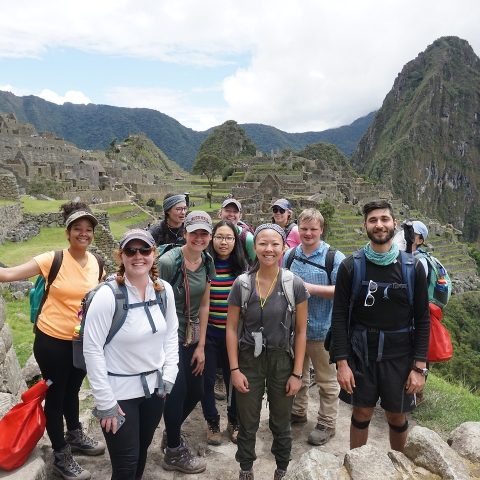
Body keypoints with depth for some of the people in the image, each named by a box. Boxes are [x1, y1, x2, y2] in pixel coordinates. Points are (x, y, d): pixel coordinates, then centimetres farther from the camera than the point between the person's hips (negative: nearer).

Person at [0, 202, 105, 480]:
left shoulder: (96, 264, -3)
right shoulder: (53, 260, -18)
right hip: (52, 340, -4)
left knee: (72, 390, 25)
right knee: (56, 395, 12)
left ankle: (75, 436, 48)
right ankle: (61, 457, 30)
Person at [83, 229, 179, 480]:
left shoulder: (164, 290, -5)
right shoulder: (108, 295, -20)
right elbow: (92, 350, -17)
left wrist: (168, 376, 0)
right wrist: (105, 402, -14)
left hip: (154, 387, 5)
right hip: (120, 391, -4)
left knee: (141, 451, 22)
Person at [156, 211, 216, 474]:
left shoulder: (207, 262, -1)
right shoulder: (168, 261, -22)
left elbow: (204, 305, 4)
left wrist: (201, 345, 4)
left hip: (192, 335, 7)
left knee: (196, 391, 16)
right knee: (177, 391, 5)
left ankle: (170, 434, 44)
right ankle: (174, 452, 30)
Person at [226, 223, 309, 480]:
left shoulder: (295, 284, -10)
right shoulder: (242, 284, -9)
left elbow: (301, 331, -5)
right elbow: (232, 328, -3)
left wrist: (297, 373, -6)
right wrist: (234, 369, -7)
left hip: (282, 361, 0)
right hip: (249, 361, 0)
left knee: (280, 424, 18)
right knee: (247, 424, 14)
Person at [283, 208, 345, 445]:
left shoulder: (335, 258, -10)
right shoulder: (290, 256, 5)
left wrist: (311, 288, -23)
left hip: (322, 328, -5)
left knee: (326, 380, 9)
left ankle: (327, 423, 27)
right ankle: (298, 412, 41)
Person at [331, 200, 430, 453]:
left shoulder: (412, 267, -4)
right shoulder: (350, 266, -6)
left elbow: (422, 319, -1)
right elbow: (339, 316, -6)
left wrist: (420, 366, -4)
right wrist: (341, 362, -9)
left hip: (399, 355, 1)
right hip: (360, 353, 0)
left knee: (397, 416, 15)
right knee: (361, 414, 12)